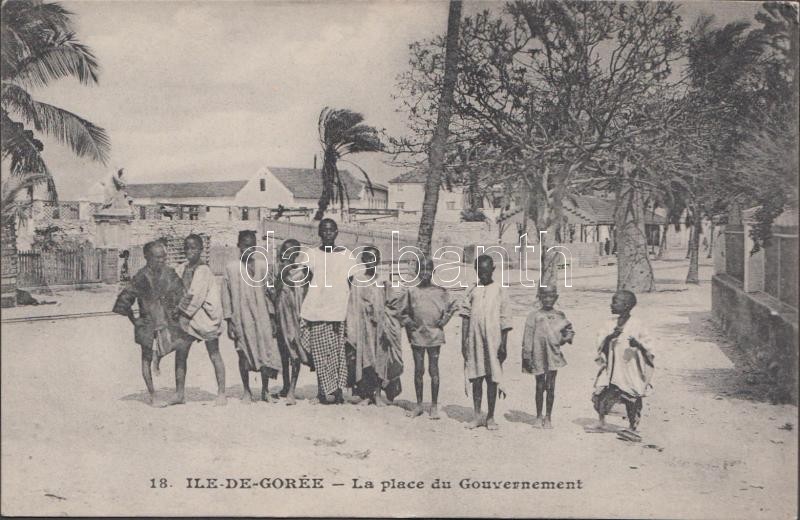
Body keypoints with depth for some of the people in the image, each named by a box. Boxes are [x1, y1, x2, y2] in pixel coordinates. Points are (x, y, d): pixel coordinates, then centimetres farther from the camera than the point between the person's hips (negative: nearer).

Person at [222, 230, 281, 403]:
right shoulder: (231, 268, 0)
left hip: (261, 317, 2)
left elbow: (269, 292, 9)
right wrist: (229, 322, -2)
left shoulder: (262, 265, 6)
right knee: (244, 354, 3)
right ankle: (246, 391, 19)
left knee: (266, 352, -1)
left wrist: (272, 319, 5)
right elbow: (226, 296, 2)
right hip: (241, 317, -1)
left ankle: (265, 390, 14)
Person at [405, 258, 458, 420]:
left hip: (434, 335, -1)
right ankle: (419, 405, 17)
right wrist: (409, 322, -1)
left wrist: (444, 320, -2)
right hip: (417, 335, 1)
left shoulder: (440, 291, 1)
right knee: (418, 370, 7)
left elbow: (452, 306, 10)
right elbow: (406, 311, 14)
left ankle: (434, 406, 12)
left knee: (433, 370, 2)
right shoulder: (412, 291, 4)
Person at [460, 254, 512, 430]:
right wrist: (463, 341, 1)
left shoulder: (499, 290, 1)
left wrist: (503, 345, -3)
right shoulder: (472, 290, 7)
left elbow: (504, 319, 0)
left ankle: (490, 417, 13)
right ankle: (477, 416, 17)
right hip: (474, 340, 2)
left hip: (493, 340, -2)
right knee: (476, 378, 8)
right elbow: (465, 317, 7)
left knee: (492, 379, 3)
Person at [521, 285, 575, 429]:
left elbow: (567, 331, 18)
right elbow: (528, 335, -2)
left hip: (554, 354, 1)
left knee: (550, 386, 3)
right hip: (538, 354, -1)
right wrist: (527, 356, -6)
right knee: (540, 386, 6)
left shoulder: (559, 316, 7)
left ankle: (548, 417, 15)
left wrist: (567, 337, -5)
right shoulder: (534, 315, -1)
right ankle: (539, 417, 19)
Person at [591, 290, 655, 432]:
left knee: (633, 401, 3)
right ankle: (602, 424, 12)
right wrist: (611, 337, -13)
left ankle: (633, 428, 20)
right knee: (600, 394, -3)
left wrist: (637, 343, -25)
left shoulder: (636, 325, -8)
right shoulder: (612, 325, 7)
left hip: (631, 371, -4)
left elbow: (649, 345, -6)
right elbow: (601, 344, 5)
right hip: (612, 370, 4)